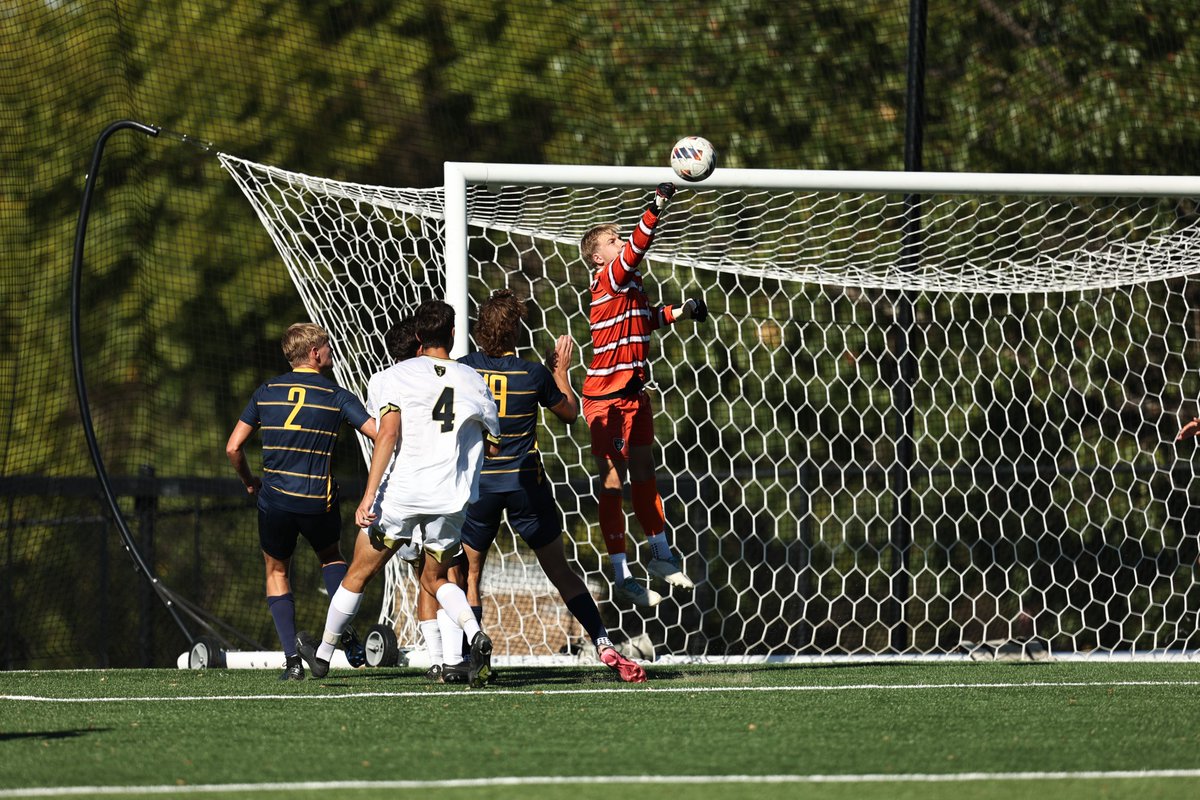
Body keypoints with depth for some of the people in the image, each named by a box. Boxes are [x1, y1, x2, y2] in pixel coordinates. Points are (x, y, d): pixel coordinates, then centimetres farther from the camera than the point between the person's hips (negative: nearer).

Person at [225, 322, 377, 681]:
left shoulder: (266, 392, 5)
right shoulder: (336, 396, -2)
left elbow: (233, 447, 4)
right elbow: (380, 434, -9)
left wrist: (249, 481, 22)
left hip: (275, 500, 1)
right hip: (319, 501, -1)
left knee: (276, 571, 19)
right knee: (332, 556, 29)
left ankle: (292, 658, 6)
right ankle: (347, 633, 14)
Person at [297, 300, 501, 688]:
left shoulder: (395, 376, -2)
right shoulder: (472, 382, 7)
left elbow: (388, 434, -13)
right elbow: (495, 444, 13)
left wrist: (369, 496, -14)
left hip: (399, 495, -3)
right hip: (450, 501, 3)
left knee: (358, 575, 13)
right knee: (435, 579, 19)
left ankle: (322, 654, 27)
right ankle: (477, 638, -7)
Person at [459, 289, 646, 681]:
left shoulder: (463, 369, -5)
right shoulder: (533, 374, -5)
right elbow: (570, 412, 11)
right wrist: (560, 370, 23)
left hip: (478, 483, 0)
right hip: (526, 483, 0)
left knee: (470, 576, 12)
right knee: (561, 573, 7)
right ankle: (604, 645, 0)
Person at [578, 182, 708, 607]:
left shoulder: (630, 284, 12)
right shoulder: (609, 280, -14)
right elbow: (636, 248, -32)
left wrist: (678, 312, 18)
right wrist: (656, 208, -39)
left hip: (633, 393, 9)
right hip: (606, 396, -9)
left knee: (643, 471, 20)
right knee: (612, 478, -4)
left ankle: (660, 556, 34)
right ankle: (621, 577, -1)